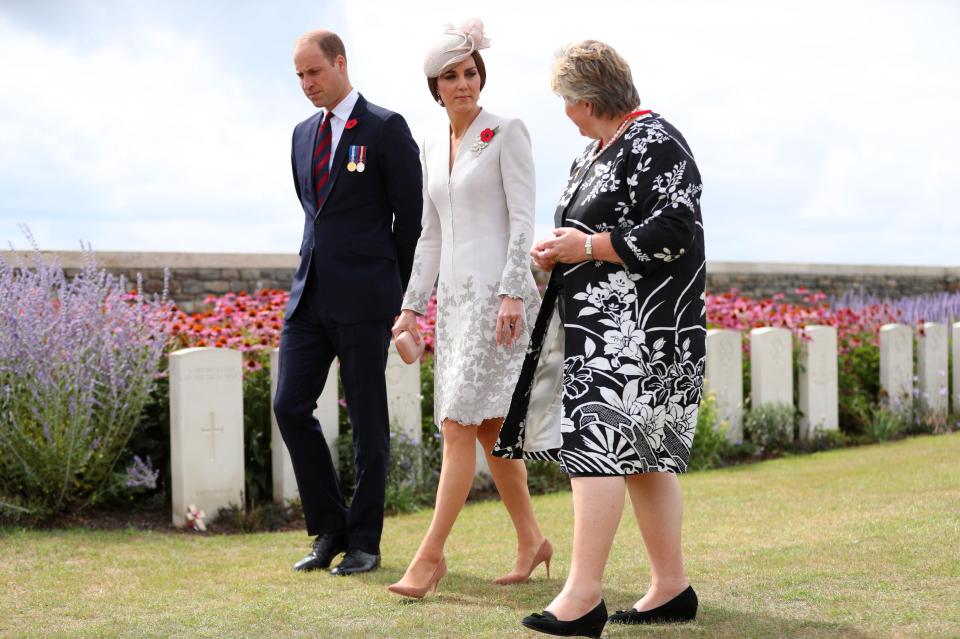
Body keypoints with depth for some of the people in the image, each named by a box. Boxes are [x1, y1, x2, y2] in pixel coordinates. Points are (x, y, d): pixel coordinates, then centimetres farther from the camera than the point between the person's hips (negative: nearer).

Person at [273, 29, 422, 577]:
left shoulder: (386, 128, -5)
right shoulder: (304, 134, 15)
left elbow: (412, 214, -2)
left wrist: (400, 294, 1)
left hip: (364, 298, -6)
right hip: (312, 293, 6)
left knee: (368, 420, 1)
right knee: (291, 406, 0)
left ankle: (365, 542, 11)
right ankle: (331, 530, 13)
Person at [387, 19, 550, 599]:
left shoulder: (508, 133, -5)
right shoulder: (433, 148, 15)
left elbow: (523, 219, -11)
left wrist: (513, 294, -20)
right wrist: (412, 307, 13)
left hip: (498, 290, -7)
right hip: (455, 295, 7)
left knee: (461, 425, -11)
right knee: (488, 426, 10)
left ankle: (431, 554, -8)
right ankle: (531, 541, 22)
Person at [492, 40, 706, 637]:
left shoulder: (654, 143, -12)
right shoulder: (596, 151, 18)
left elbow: (676, 230, -21)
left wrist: (588, 247, -16)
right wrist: (560, 252, 9)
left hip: (636, 327, -10)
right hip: (600, 323, 10)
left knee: (597, 442, -14)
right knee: (642, 453, 10)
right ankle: (672, 586, 16)